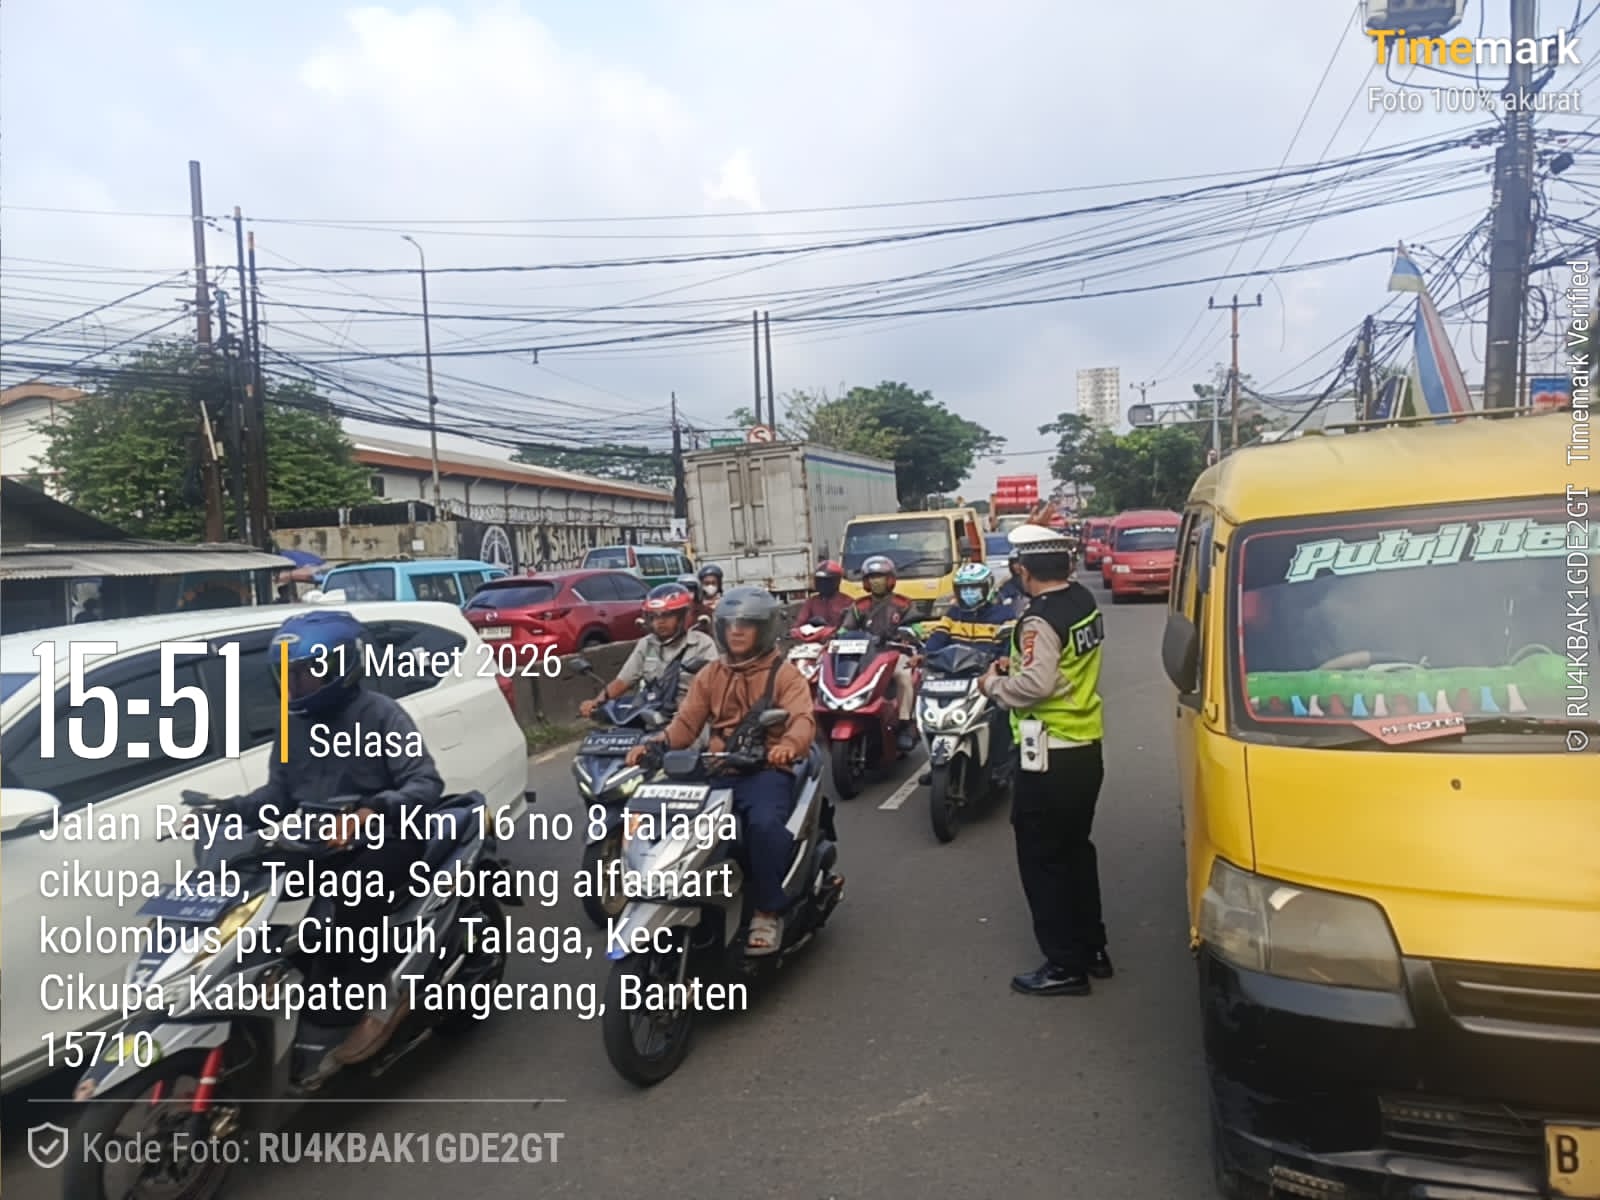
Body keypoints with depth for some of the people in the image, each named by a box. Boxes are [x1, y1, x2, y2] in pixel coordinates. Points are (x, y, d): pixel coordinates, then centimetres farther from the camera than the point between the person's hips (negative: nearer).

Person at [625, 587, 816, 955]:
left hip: (766, 769, -4)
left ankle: (768, 913, -15)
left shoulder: (784, 675, 4)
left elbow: (802, 719, -13)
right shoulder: (710, 675, 19)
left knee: (764, 824, -35)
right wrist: (655, 745, -12)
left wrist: (790, 745, -37)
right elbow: (686, 723, 9)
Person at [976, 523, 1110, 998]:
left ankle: (1065, 966, 8)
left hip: (1051, 757, -9)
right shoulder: (1084, 602, 7)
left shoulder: (1041, 619, -21)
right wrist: (1016, 666, 9)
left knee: (1042, 860, 1)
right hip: (1086, 748, 9)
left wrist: (994, 684, -13)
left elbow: (1036, 684, -30)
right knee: (1076, 851, 20)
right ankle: (1092, 949, 30)